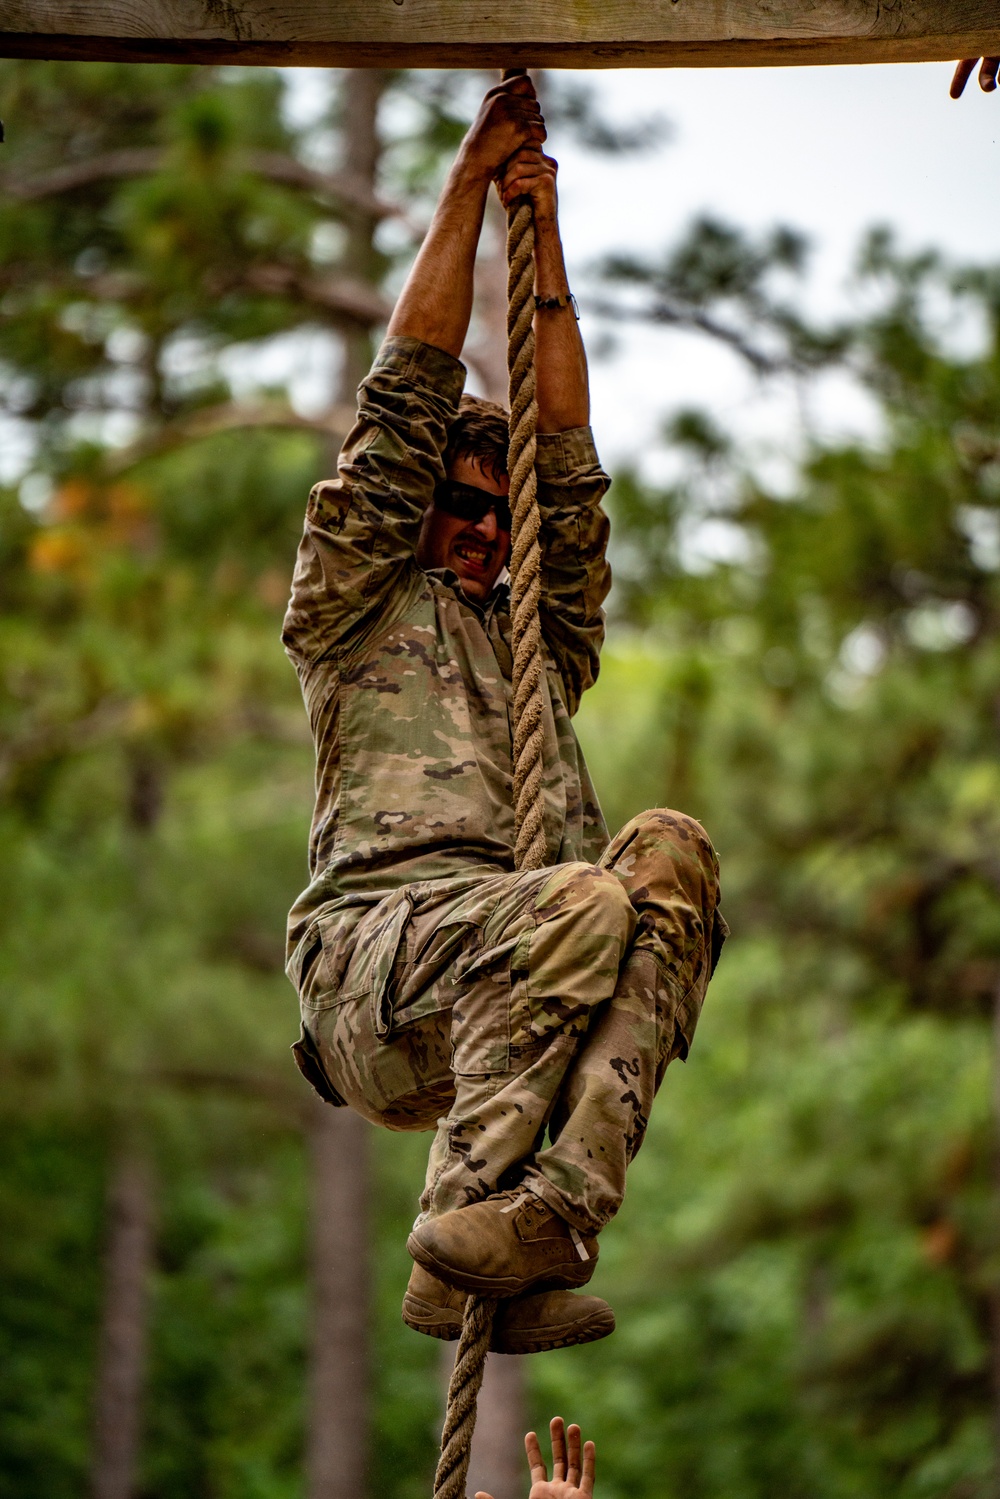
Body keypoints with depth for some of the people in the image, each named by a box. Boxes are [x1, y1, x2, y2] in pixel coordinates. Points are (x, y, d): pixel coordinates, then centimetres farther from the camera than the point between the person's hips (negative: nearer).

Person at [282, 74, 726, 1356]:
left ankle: (545, 1215, -39)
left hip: (517, 999, 5)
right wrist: (470, 182, 22)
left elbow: (568, 464, 29)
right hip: (374, 949, -5)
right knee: (581, 903, -35)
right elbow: (406, 403, 19)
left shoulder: (540, 645, 34)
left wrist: (544, 241, 30)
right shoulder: (353, 606, 22)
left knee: (668, 854, -27)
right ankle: (461, 1231, -35)